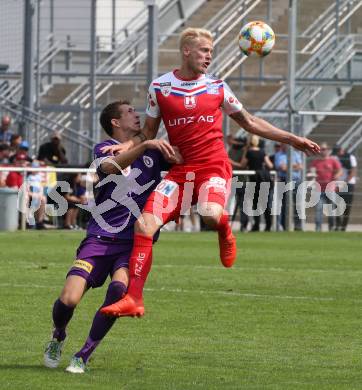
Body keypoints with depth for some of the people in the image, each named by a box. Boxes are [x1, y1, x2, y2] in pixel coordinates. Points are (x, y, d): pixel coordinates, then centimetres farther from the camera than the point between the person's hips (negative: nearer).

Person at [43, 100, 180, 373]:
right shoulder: (104, 149, 3)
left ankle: (83, 357, -12)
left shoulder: (154, 150, 14)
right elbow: (111, 166, -19)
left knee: (119, 289, -28)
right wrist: (144, 146, -32)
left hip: (135, 242, 2)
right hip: (100, 238, -1)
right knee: (68, 300, -15)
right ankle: (58, 338, 21)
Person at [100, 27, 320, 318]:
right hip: (180, 170, 1)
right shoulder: (160, 87, 6)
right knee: (144, 226, -16)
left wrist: (291, 139, 15)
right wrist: (124, 146, -6)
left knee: (210, 214, -33)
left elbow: (249, 123, 18)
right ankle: (133, 299, -11)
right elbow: (147, 135, 14)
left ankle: (225, 232, 6)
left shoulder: (217, 86, 8)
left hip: (214, 166, -1)